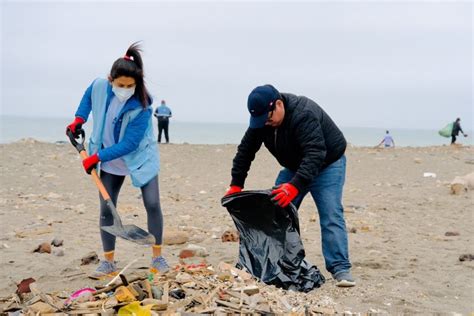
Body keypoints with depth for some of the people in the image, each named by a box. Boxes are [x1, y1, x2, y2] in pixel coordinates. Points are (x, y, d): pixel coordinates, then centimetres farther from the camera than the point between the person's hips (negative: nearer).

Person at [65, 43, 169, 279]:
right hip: (110, 163, 4)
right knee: (106, 210, 2)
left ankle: (157, 257, 7)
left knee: (152, 204, -8)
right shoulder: (99, 86, -18)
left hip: (141, 158, -3)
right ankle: (108, 261, 13)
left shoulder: (141, 107, -30)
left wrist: (96, 157, -28)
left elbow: (129, 144, -30)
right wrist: (79, 119, -3)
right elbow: (88, 98, 10)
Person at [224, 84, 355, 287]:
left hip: (327, 164, -7)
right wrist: (236, 184, -9)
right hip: (295, 166, 7)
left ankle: (340, 269, -16)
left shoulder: (304, 115, -35)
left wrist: (296, 185, -55)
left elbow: (315, 154, -44)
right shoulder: (261, 120, -12)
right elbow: (245, 150, -3)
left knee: (331, 216, -17)